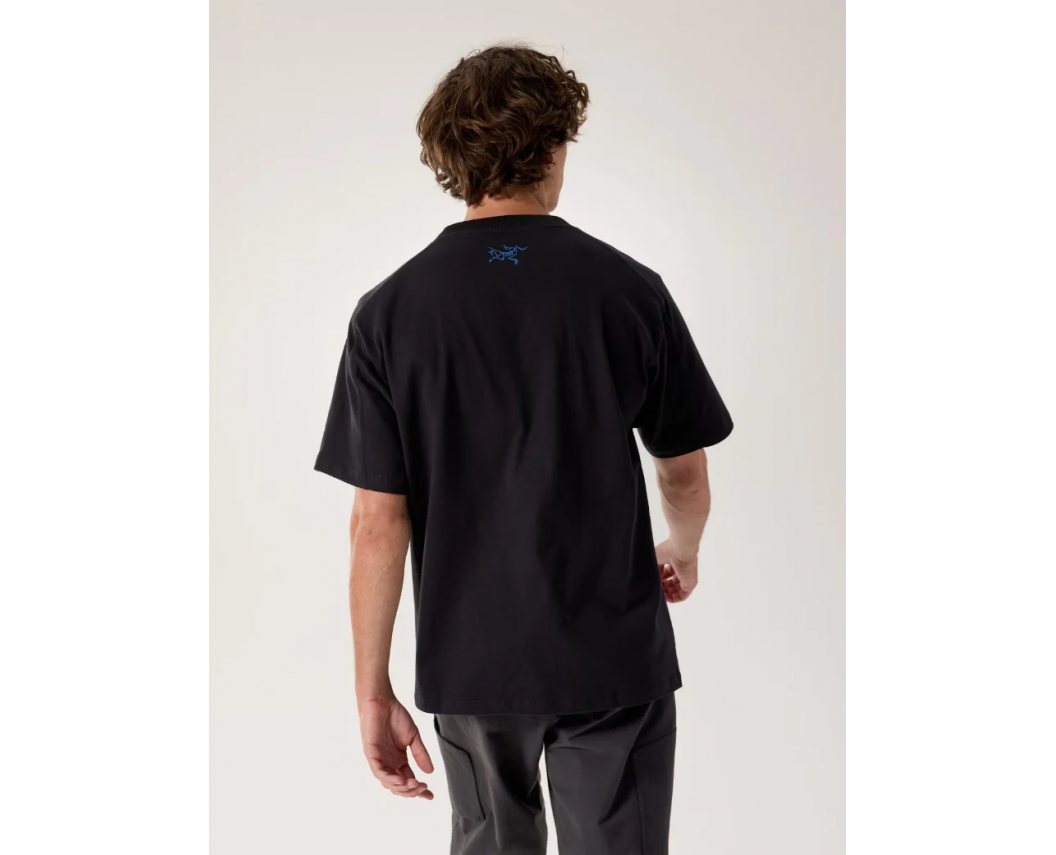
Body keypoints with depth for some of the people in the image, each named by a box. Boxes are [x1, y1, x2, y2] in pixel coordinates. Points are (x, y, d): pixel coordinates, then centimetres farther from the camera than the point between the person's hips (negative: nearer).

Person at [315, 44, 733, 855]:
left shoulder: (389, 311, -8)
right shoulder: (628, 289, -9)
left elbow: (379, 522, -10)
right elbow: (686, 473, 2)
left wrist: (373, 690, -1)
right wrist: (683, 550, 23)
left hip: (470, 661, 2)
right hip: (613, 655, -1)